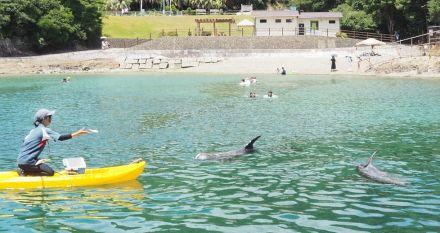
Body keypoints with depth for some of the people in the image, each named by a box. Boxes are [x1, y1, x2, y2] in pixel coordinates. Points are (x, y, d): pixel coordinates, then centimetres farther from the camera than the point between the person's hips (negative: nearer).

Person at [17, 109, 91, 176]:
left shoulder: (34, 130, 15)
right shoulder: (44, 130, -13)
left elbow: (25, 141, 18)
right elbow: (60, 138, -20)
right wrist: (77, 134, -19)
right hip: (27, 162, -9)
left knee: (45, 168, 18)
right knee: (50, 172, -10)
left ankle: (24, 170, 6)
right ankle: (25, 173, -10)